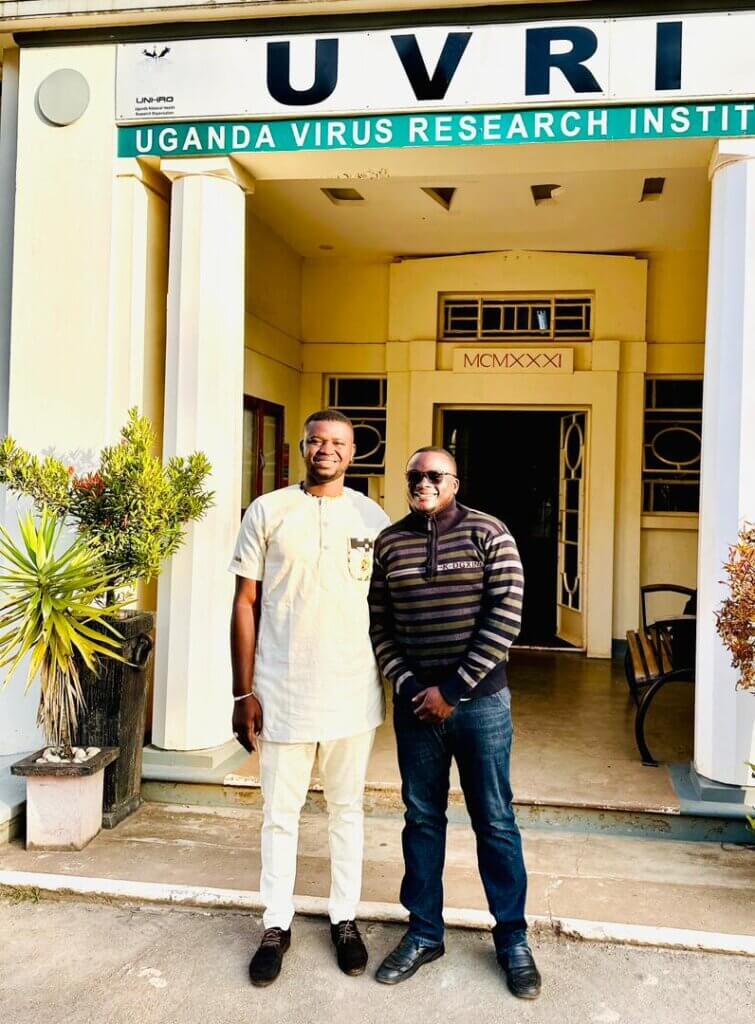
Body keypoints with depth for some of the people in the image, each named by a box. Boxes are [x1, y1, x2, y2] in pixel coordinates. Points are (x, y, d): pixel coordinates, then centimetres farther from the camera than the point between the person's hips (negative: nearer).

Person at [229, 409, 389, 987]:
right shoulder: (268, 512, -1)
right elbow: (246, 604, 0)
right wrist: (244, 692, -4)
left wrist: (392, 681, 5)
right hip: (283, 692, -1)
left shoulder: (373, 518, 3)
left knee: (347, 809, 14)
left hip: (352, 692, 1)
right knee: (280, 815, 10)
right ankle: (277, 926, 27)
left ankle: (345, 919, 30)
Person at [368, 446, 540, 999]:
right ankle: (424, 934, 28)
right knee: (422, 818, 12)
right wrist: (406, 685, -7)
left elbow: (506, 617, -11)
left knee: (495, 821, 7)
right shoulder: (389, 541, 4)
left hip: (480, 699, -2)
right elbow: (378, 623, 6)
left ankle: (513, 939, 24)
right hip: (414, 700, 3)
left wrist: (454, 690, -13)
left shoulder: (488, 533, -5)